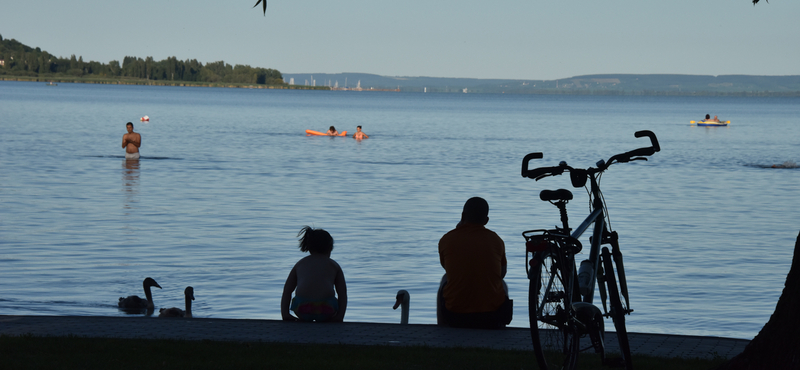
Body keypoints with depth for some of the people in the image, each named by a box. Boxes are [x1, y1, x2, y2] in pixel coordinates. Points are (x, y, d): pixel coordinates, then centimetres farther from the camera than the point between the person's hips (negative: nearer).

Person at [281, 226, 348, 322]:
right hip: (326, 309, -1)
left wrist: (285, 314, 8)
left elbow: (287, 291, 15)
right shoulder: (334, 265, 22)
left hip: (302, 308, 1)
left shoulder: (300, 264, 25)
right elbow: (343, 294, 10)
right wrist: (340, 316, 3)